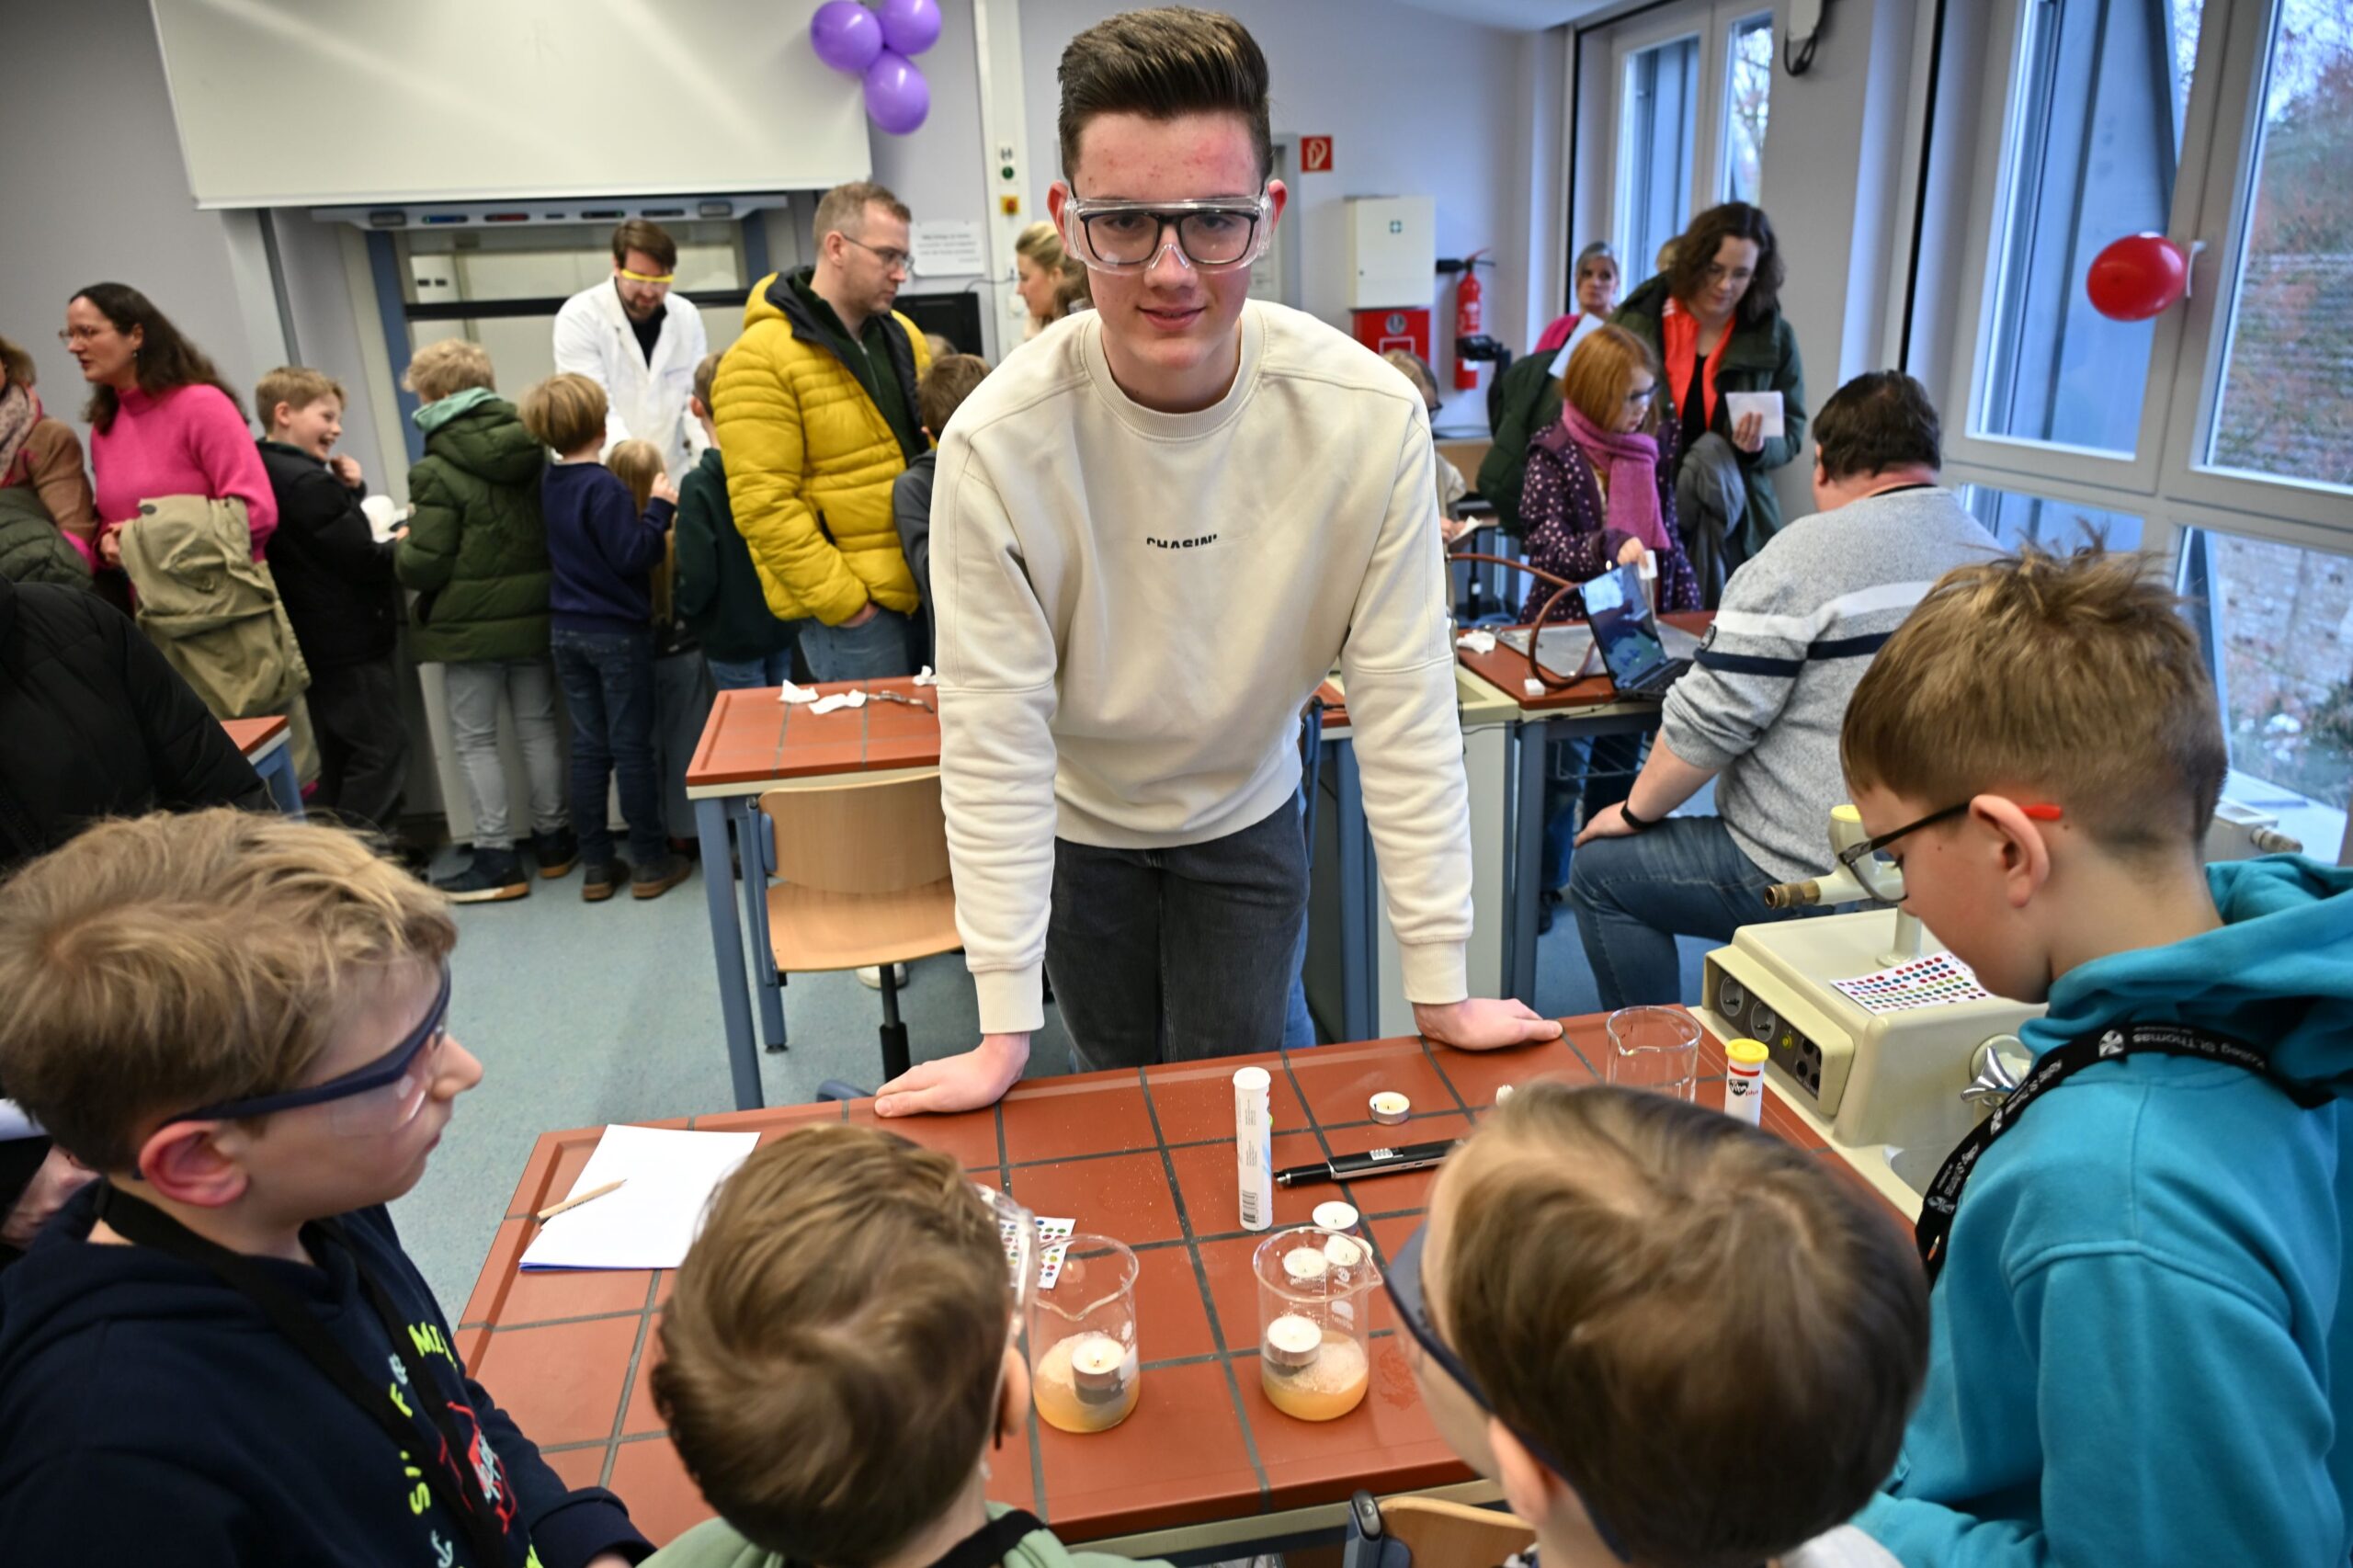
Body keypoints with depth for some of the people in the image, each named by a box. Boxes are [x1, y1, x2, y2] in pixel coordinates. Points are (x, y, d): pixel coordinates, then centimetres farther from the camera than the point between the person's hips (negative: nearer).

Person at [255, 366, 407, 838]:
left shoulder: (267, 476, 11)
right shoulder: (309, 483, -20)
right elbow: (364, 559, -20)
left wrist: (351, 491, 3)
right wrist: (402, 544, -2)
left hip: (315, 643, 10)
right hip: (352, 643, -10)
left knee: (338, 761, 17)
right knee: (382, 754, -6)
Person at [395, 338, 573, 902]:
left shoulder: (437, 473, -14)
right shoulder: (533, 451, 2)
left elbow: (426, 565, -16)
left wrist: (402, 547, 4)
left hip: (470, 625, -5)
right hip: (535, 616, 5)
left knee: (475, 739, 5)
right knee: (538, 727, 14)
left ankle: (496, 859, 8)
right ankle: (553, 840, 23)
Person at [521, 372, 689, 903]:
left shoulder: (549, 483, 6)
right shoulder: (604, 488, -17)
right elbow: (632, 558, -20)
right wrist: (658, 508, -16)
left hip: (567, 630, 7)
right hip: (617, 631, -7)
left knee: (588, 747, 11)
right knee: (632, 748, 1)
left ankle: (596, 866, 16)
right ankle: (651, 863, 9)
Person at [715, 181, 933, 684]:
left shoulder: (902, 336, 12)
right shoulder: (761, 360, -11)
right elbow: (765, 507, -16)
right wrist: (842, 601, -16)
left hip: (924, 588, 7)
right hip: (850, 610, -7)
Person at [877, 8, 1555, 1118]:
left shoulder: (1370, 419, -25)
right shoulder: (999, 443, -27)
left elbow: (1406, 709, -19)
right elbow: (993, 738, -23)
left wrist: (1441, 987, -16)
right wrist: (1004, 1034, -19)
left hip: (1248, 821, 1)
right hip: (1078, 827, 0)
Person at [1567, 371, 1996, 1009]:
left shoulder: (1812, 550, -15)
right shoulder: (1991, 557, 8)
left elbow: (1709, 719, -17)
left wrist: (1636, 811, -3)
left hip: (1815, 878, -8)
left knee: (1599, 871, 7)